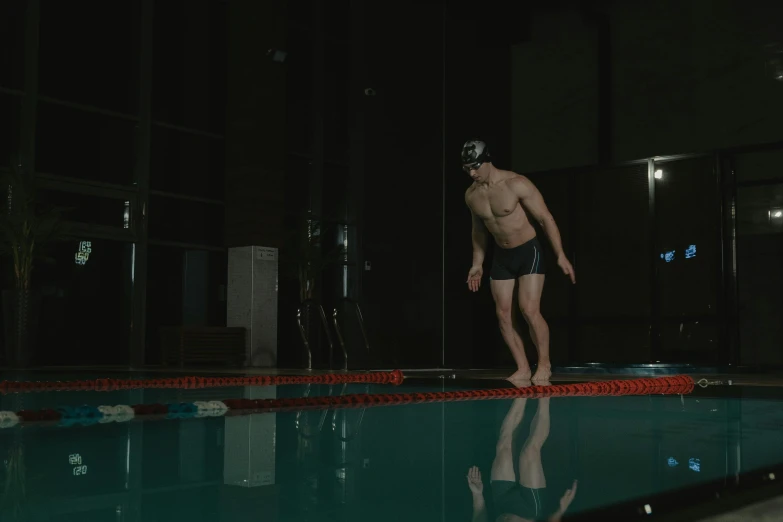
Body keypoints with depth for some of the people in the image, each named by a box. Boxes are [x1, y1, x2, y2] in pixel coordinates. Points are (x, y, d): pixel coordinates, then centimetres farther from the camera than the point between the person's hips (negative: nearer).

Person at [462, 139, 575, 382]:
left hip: (528, 252, -6)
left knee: (529, 310, -13)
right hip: (501, 256, 6)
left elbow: (546, 219, -15)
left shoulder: (517, 184, -18)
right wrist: (477, 263, 15)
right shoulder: (471, 195, -1)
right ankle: (522, 368, 6)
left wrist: (560, 256, -18)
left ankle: (544, 363, 4)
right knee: (503, 313, -1)